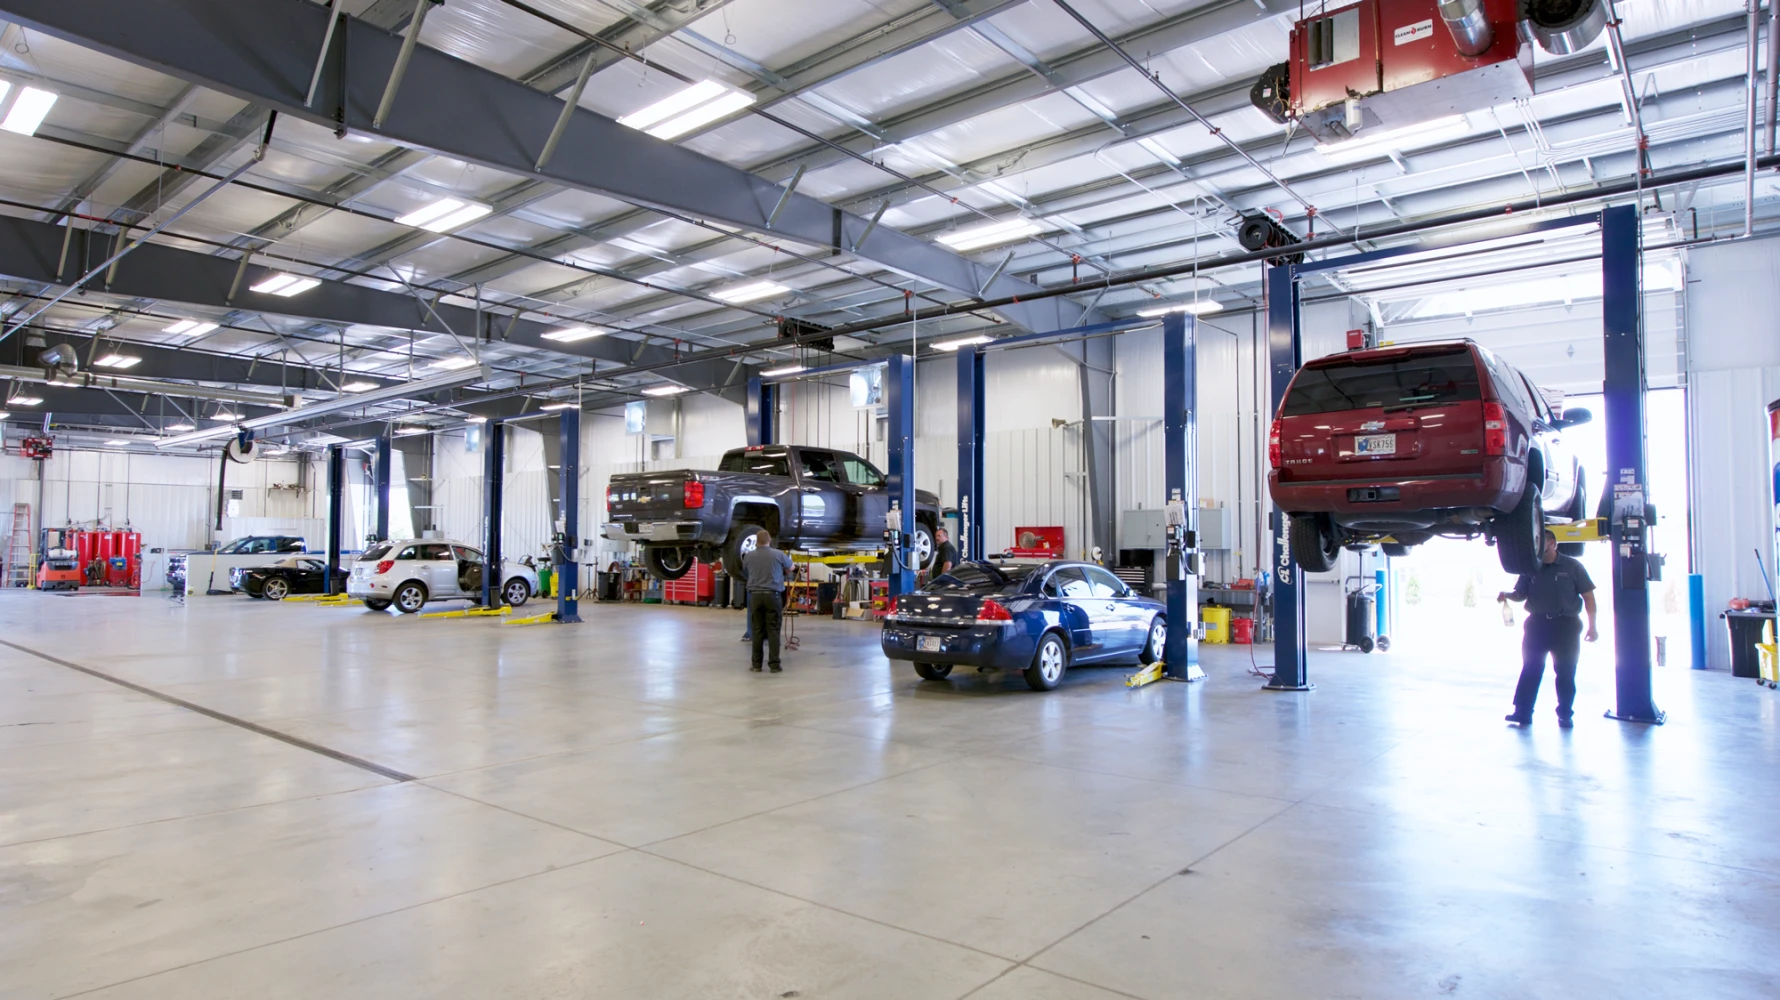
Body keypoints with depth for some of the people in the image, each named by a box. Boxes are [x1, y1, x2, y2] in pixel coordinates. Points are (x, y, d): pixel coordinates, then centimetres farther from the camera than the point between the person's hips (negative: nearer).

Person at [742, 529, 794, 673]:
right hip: (773, 595, -2)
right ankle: (774, 664, -1)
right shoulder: (778, 554, -3)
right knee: (773, 630, 1)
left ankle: (757, 664, 7)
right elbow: (790, 568, 14)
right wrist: (784, 575, 35)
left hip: (755, 595, 2)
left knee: (757, 631, 6)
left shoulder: (748, 556, 0)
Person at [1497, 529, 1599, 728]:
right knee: (1530, 669, 0)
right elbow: (1521, 594, 13)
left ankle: (1565, 715, 13)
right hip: (1537, 624, 2)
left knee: (1566, 672, 3)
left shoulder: (1571, 566, 0)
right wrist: (1507, 595, -10)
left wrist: (1592, 626, -4)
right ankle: (1522, 712, 1)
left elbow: (1588, 596, 0)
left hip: (1565, 624, -2)